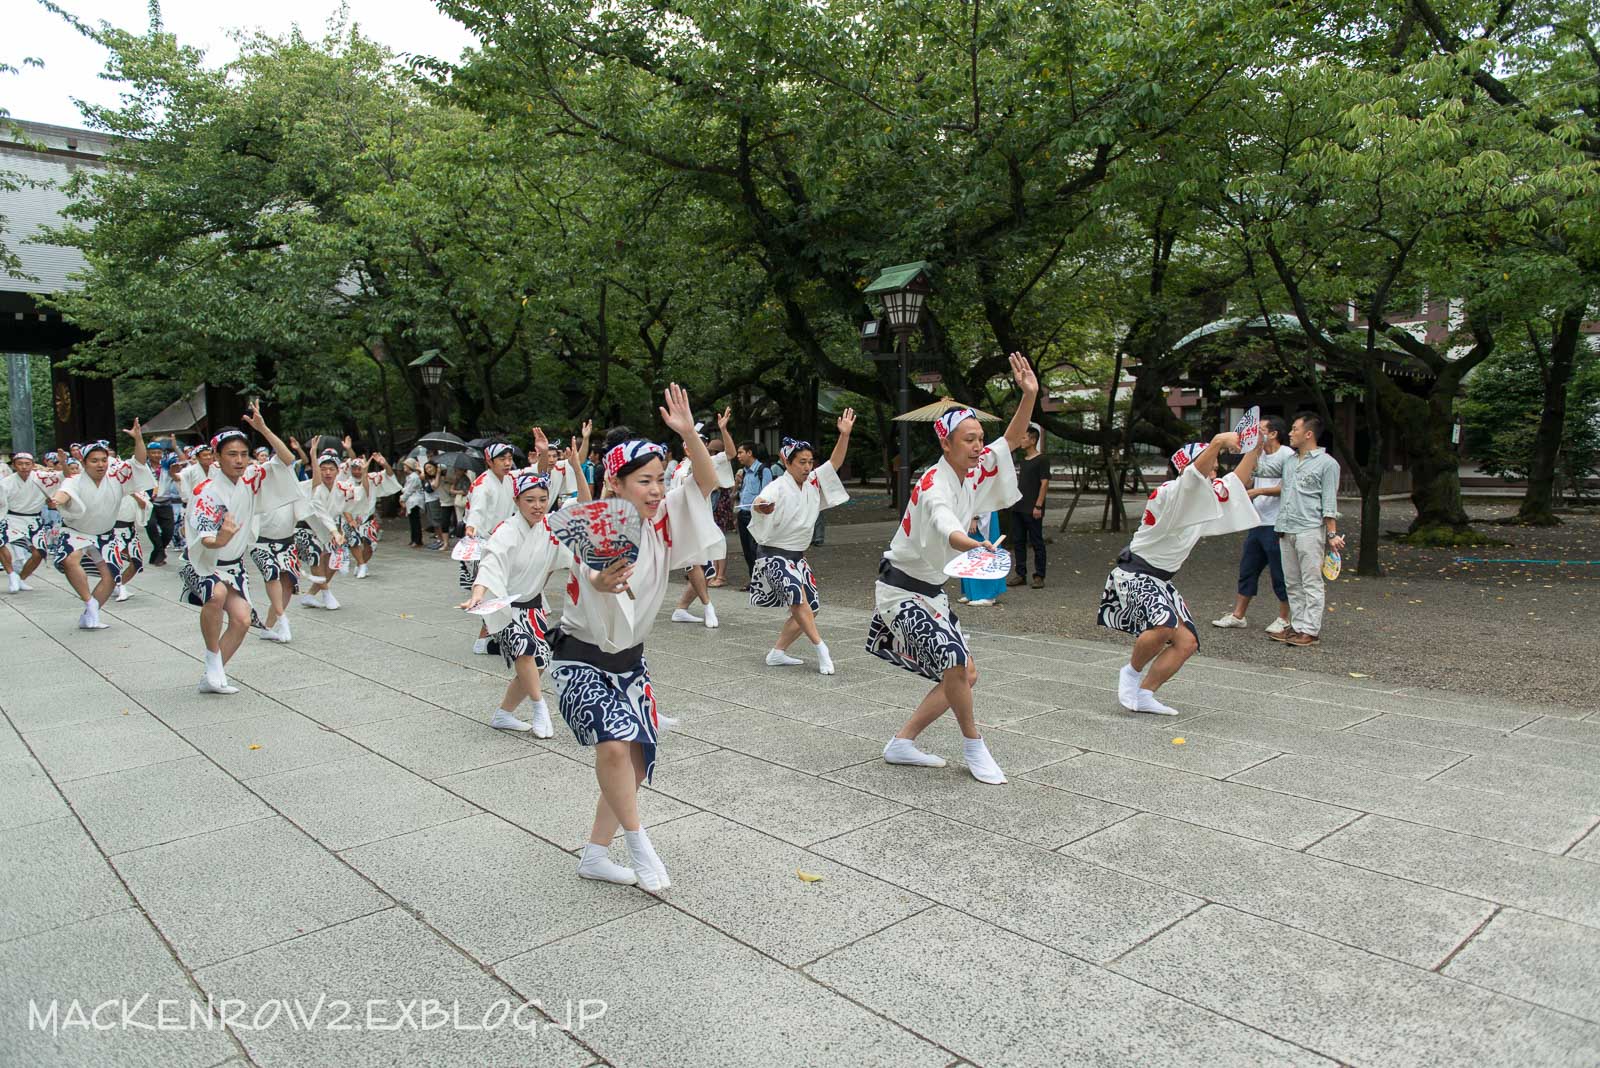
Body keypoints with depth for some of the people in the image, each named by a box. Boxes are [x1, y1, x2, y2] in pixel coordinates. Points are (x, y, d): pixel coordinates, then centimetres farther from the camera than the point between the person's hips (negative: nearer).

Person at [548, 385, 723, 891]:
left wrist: (688, 433, -28)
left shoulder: (661, 521, -7)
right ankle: (638, 843, -5)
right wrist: (602, 585, -52)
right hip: (581, 657, -5)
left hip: (629, 658, 6)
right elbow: (583, 586, -29)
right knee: (614, 742, -26)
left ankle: (594, 854, 23)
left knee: (636, 760, 5)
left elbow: (707, 482, -12)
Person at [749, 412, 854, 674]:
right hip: (775, 556, -8)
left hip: (798, 557, 8)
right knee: (797, 594, -32)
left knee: (809, 609, 10)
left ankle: (778, 652, 21)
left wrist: (845, 434, -14)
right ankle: (820, 648, -28)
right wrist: (759, 506, -60)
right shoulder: (778, 488, -17)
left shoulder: (813, 483, 4)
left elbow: (834, 463, 0)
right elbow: (762, 503, -35)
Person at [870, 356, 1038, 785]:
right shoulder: (933, 486, -24)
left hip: (931, 590, 9)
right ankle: (973, 746, 1)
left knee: (965, 675, 8)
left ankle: (902, 743, 16)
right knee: (955, 662, -23)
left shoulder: (974, 473, 1)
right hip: (902, 588, -9)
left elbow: (1013, 438, 5)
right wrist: (977, 547, -67)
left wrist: (1030, 394, -12)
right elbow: (948, 531, -45)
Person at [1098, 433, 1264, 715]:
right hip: (1135, 574, -9)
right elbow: (1193, 474, -37)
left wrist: (1256, 448, 12)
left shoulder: (1206, 496, 12)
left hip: (1161, 580, 9)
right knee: (1165, 625, -33)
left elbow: (1237, 483, 23)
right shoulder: (1170, 493, -17)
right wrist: (1217, 443, -51)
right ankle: (1132, 671, -6)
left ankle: (1143, 695, 10)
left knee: (1187, 642, 0)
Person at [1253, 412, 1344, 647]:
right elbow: (1260, 468, 11)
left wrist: (1332, 534, -10)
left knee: (1311, 583, -4)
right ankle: (1297, 626, 18)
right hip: (1286, 530, 7)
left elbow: (1329, 503, -6)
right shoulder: (1287, 458, 15)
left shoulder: (1327, 463, -3)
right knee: (1292, 583, 11)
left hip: (1310, 531, -7)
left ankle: (1310, 630, -1)